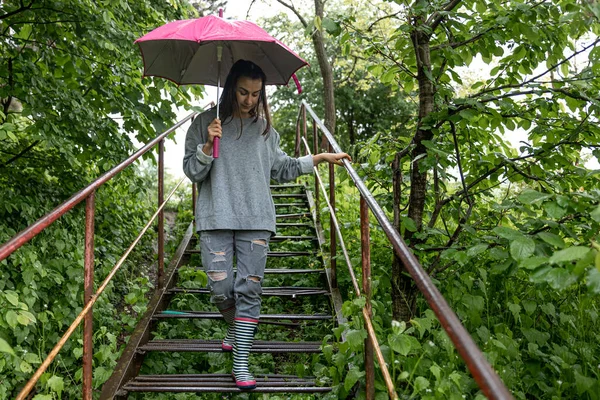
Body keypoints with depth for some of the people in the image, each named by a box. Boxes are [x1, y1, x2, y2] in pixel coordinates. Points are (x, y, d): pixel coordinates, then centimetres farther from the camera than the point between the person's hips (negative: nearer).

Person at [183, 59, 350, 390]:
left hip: (256, 219, 2)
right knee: (220, 288, -5)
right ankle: (235, 328, 29)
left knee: (249, 288, -4)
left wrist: (320, 158, 17)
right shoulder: (205, 123, 4)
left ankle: (240, 363, 2)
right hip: (216, 218, -1)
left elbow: (282, 169, 21)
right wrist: (207, 147, -14)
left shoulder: (264, 128, 12)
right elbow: (191, 171, 3)